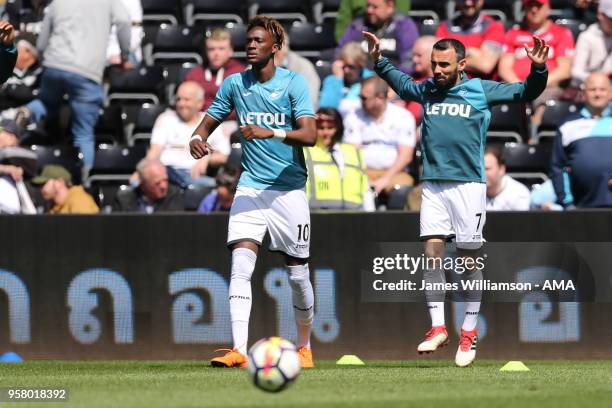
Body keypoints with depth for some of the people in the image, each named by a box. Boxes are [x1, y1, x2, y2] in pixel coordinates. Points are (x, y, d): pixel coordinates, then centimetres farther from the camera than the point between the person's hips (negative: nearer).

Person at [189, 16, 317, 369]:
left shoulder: (294, 83, -6)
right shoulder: (234, 84, 4)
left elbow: (310, 134, -16)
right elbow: (209, 122, 14)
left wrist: (270, 132, -31)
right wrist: (198, 138, -10)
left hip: (289, 189, -2)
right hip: (251, 187, 2)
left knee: (298, 273, 5)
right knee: (241, 264, -15)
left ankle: (305, 347, 25)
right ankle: (239, 351, -21)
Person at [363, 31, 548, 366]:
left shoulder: (481, 90, 0)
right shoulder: (426, 90, 11)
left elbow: (526, 92, 4)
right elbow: (400, 81, 33)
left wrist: (538, 70, -13)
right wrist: (379, 60, 27)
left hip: (468, 184, -3)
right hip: (433, 185, 3)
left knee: (468, 258, 1)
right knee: (431, 250, -6)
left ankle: (469, 332, 9)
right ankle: (437, 328, -1)